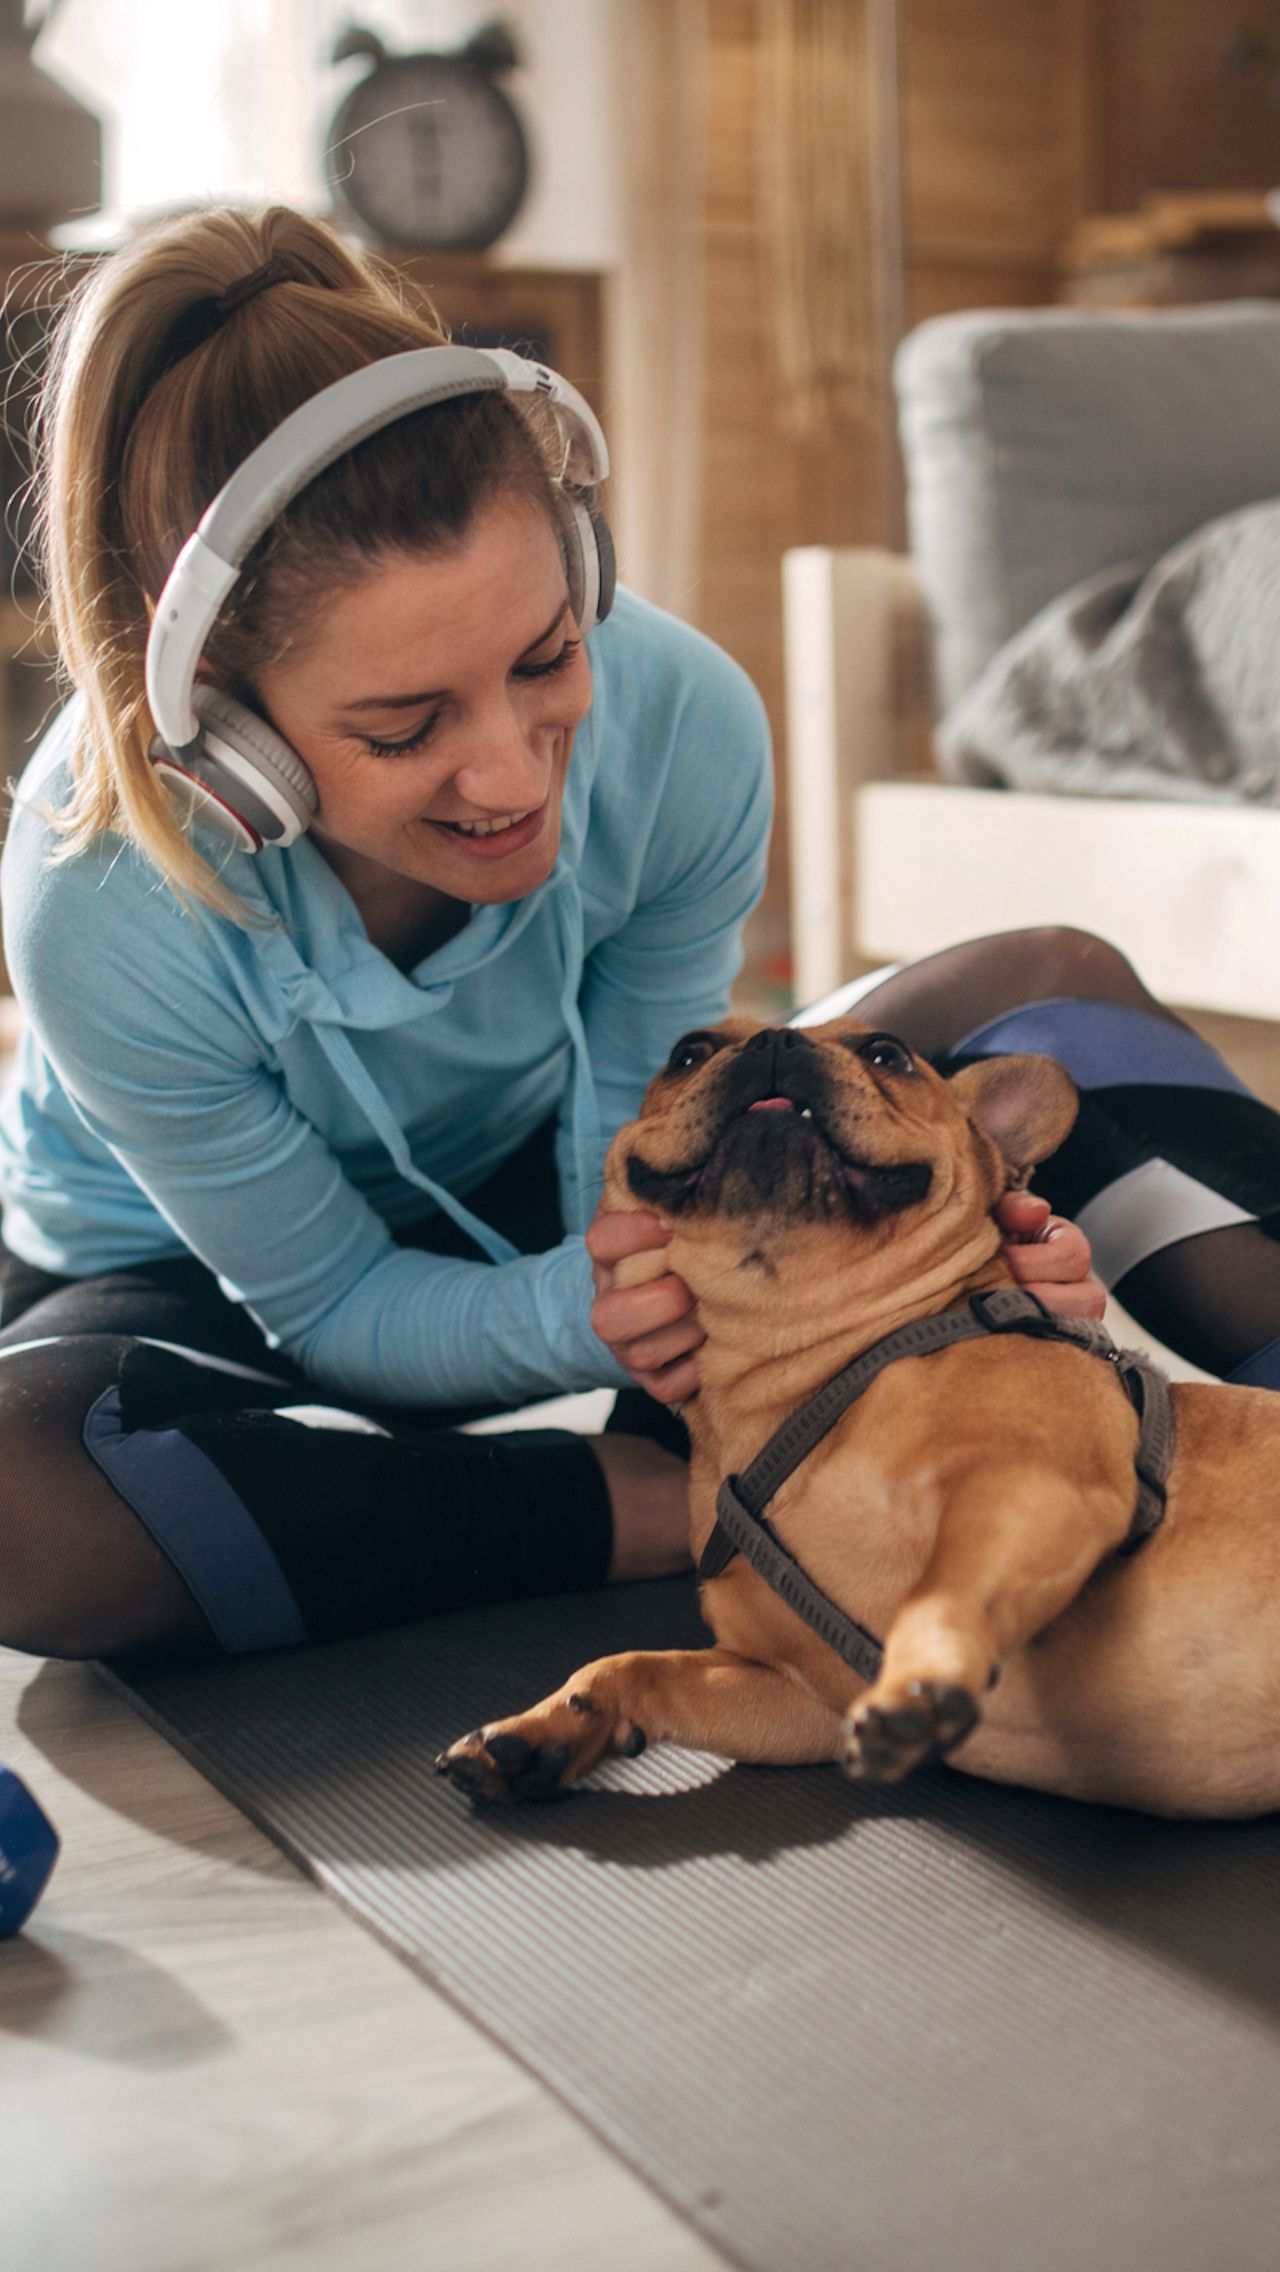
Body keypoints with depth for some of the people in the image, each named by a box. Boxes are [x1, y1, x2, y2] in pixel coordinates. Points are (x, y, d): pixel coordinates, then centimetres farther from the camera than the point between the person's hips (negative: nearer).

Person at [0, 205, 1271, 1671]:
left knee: (1057, 990, -8)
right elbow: (332, 1307, -21)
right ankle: (683, 1504, -26)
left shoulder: (682, 727, -28)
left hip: (531, 1198, 3)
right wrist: (577, 1315, -42)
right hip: (212, 1290, -2)